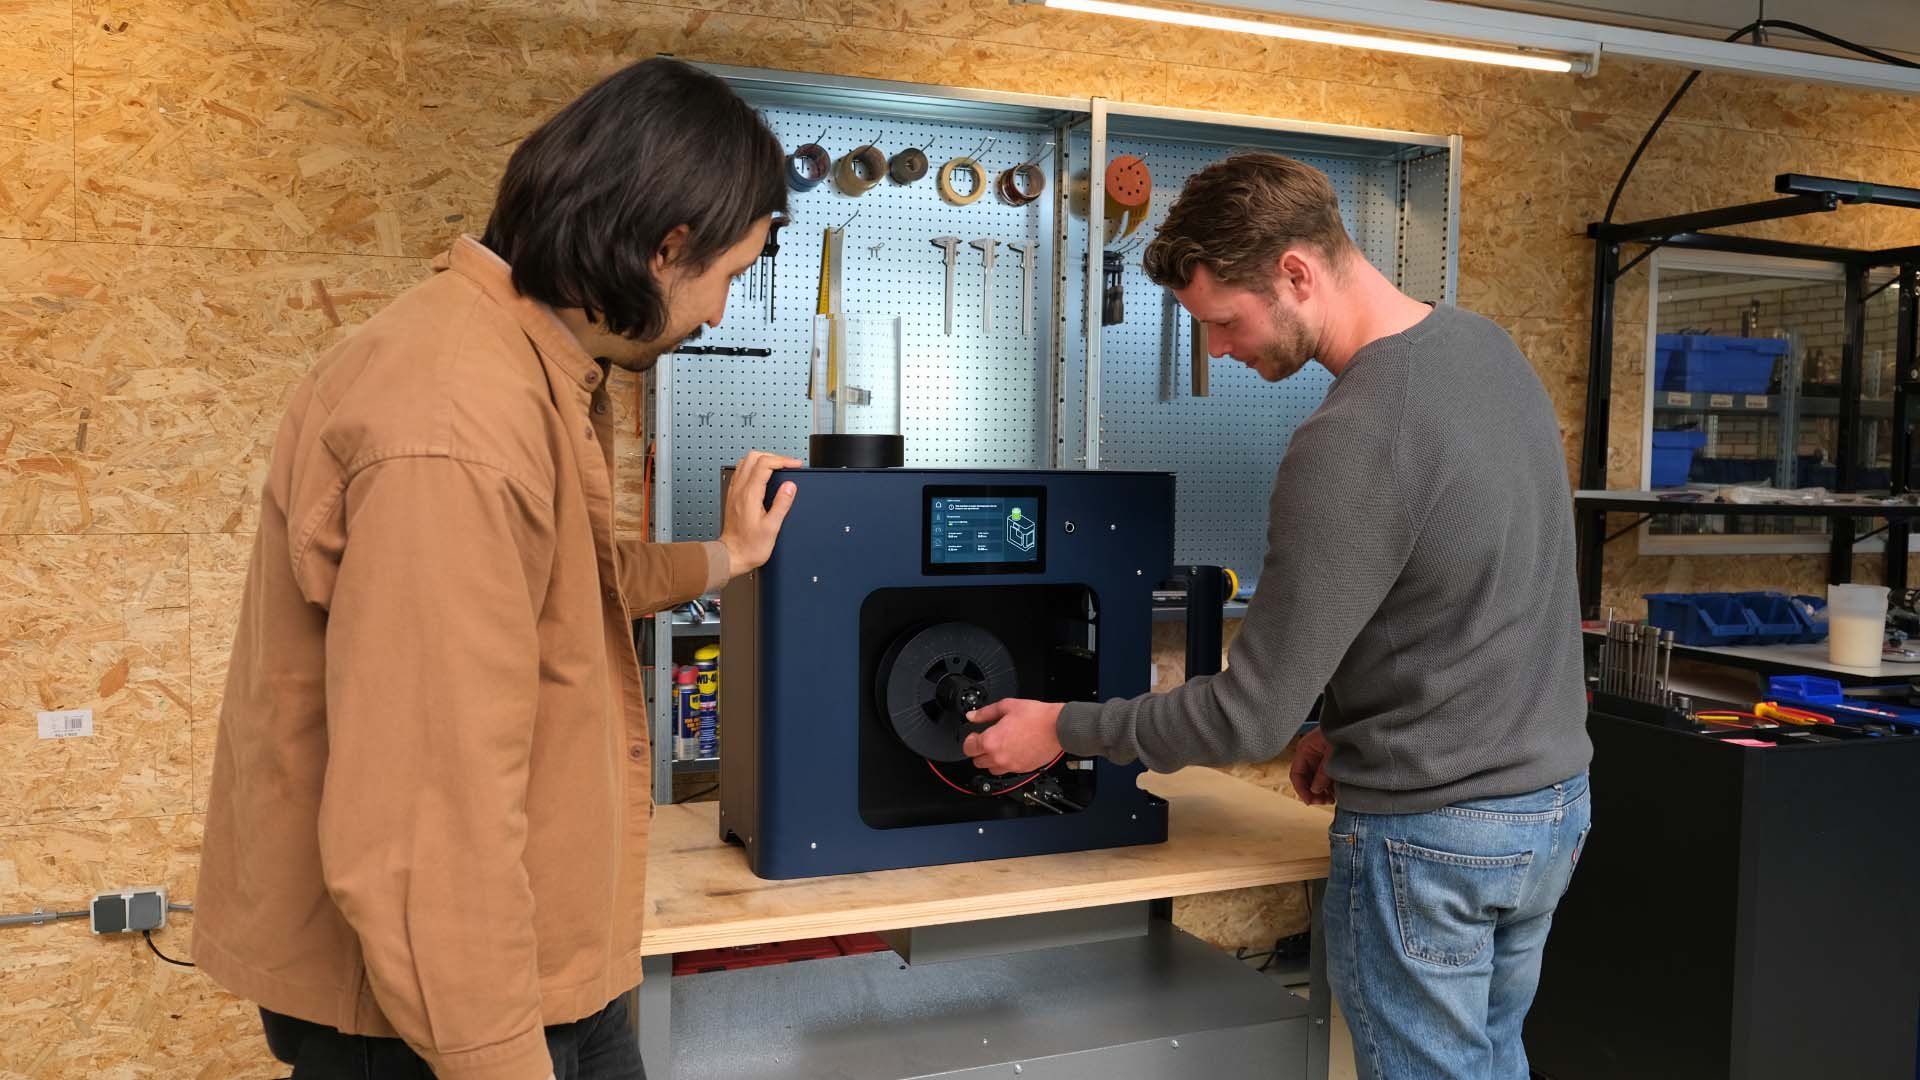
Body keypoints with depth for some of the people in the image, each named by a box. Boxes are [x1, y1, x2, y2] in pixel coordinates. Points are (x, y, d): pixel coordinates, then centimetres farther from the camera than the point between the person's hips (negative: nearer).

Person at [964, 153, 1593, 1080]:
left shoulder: (1351, 444, -27)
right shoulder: (1489, 346, 1)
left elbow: (1250, 716, -22)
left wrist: (1065, 730, -10)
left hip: (1430, 836, -9)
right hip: (1553, 800, 9)